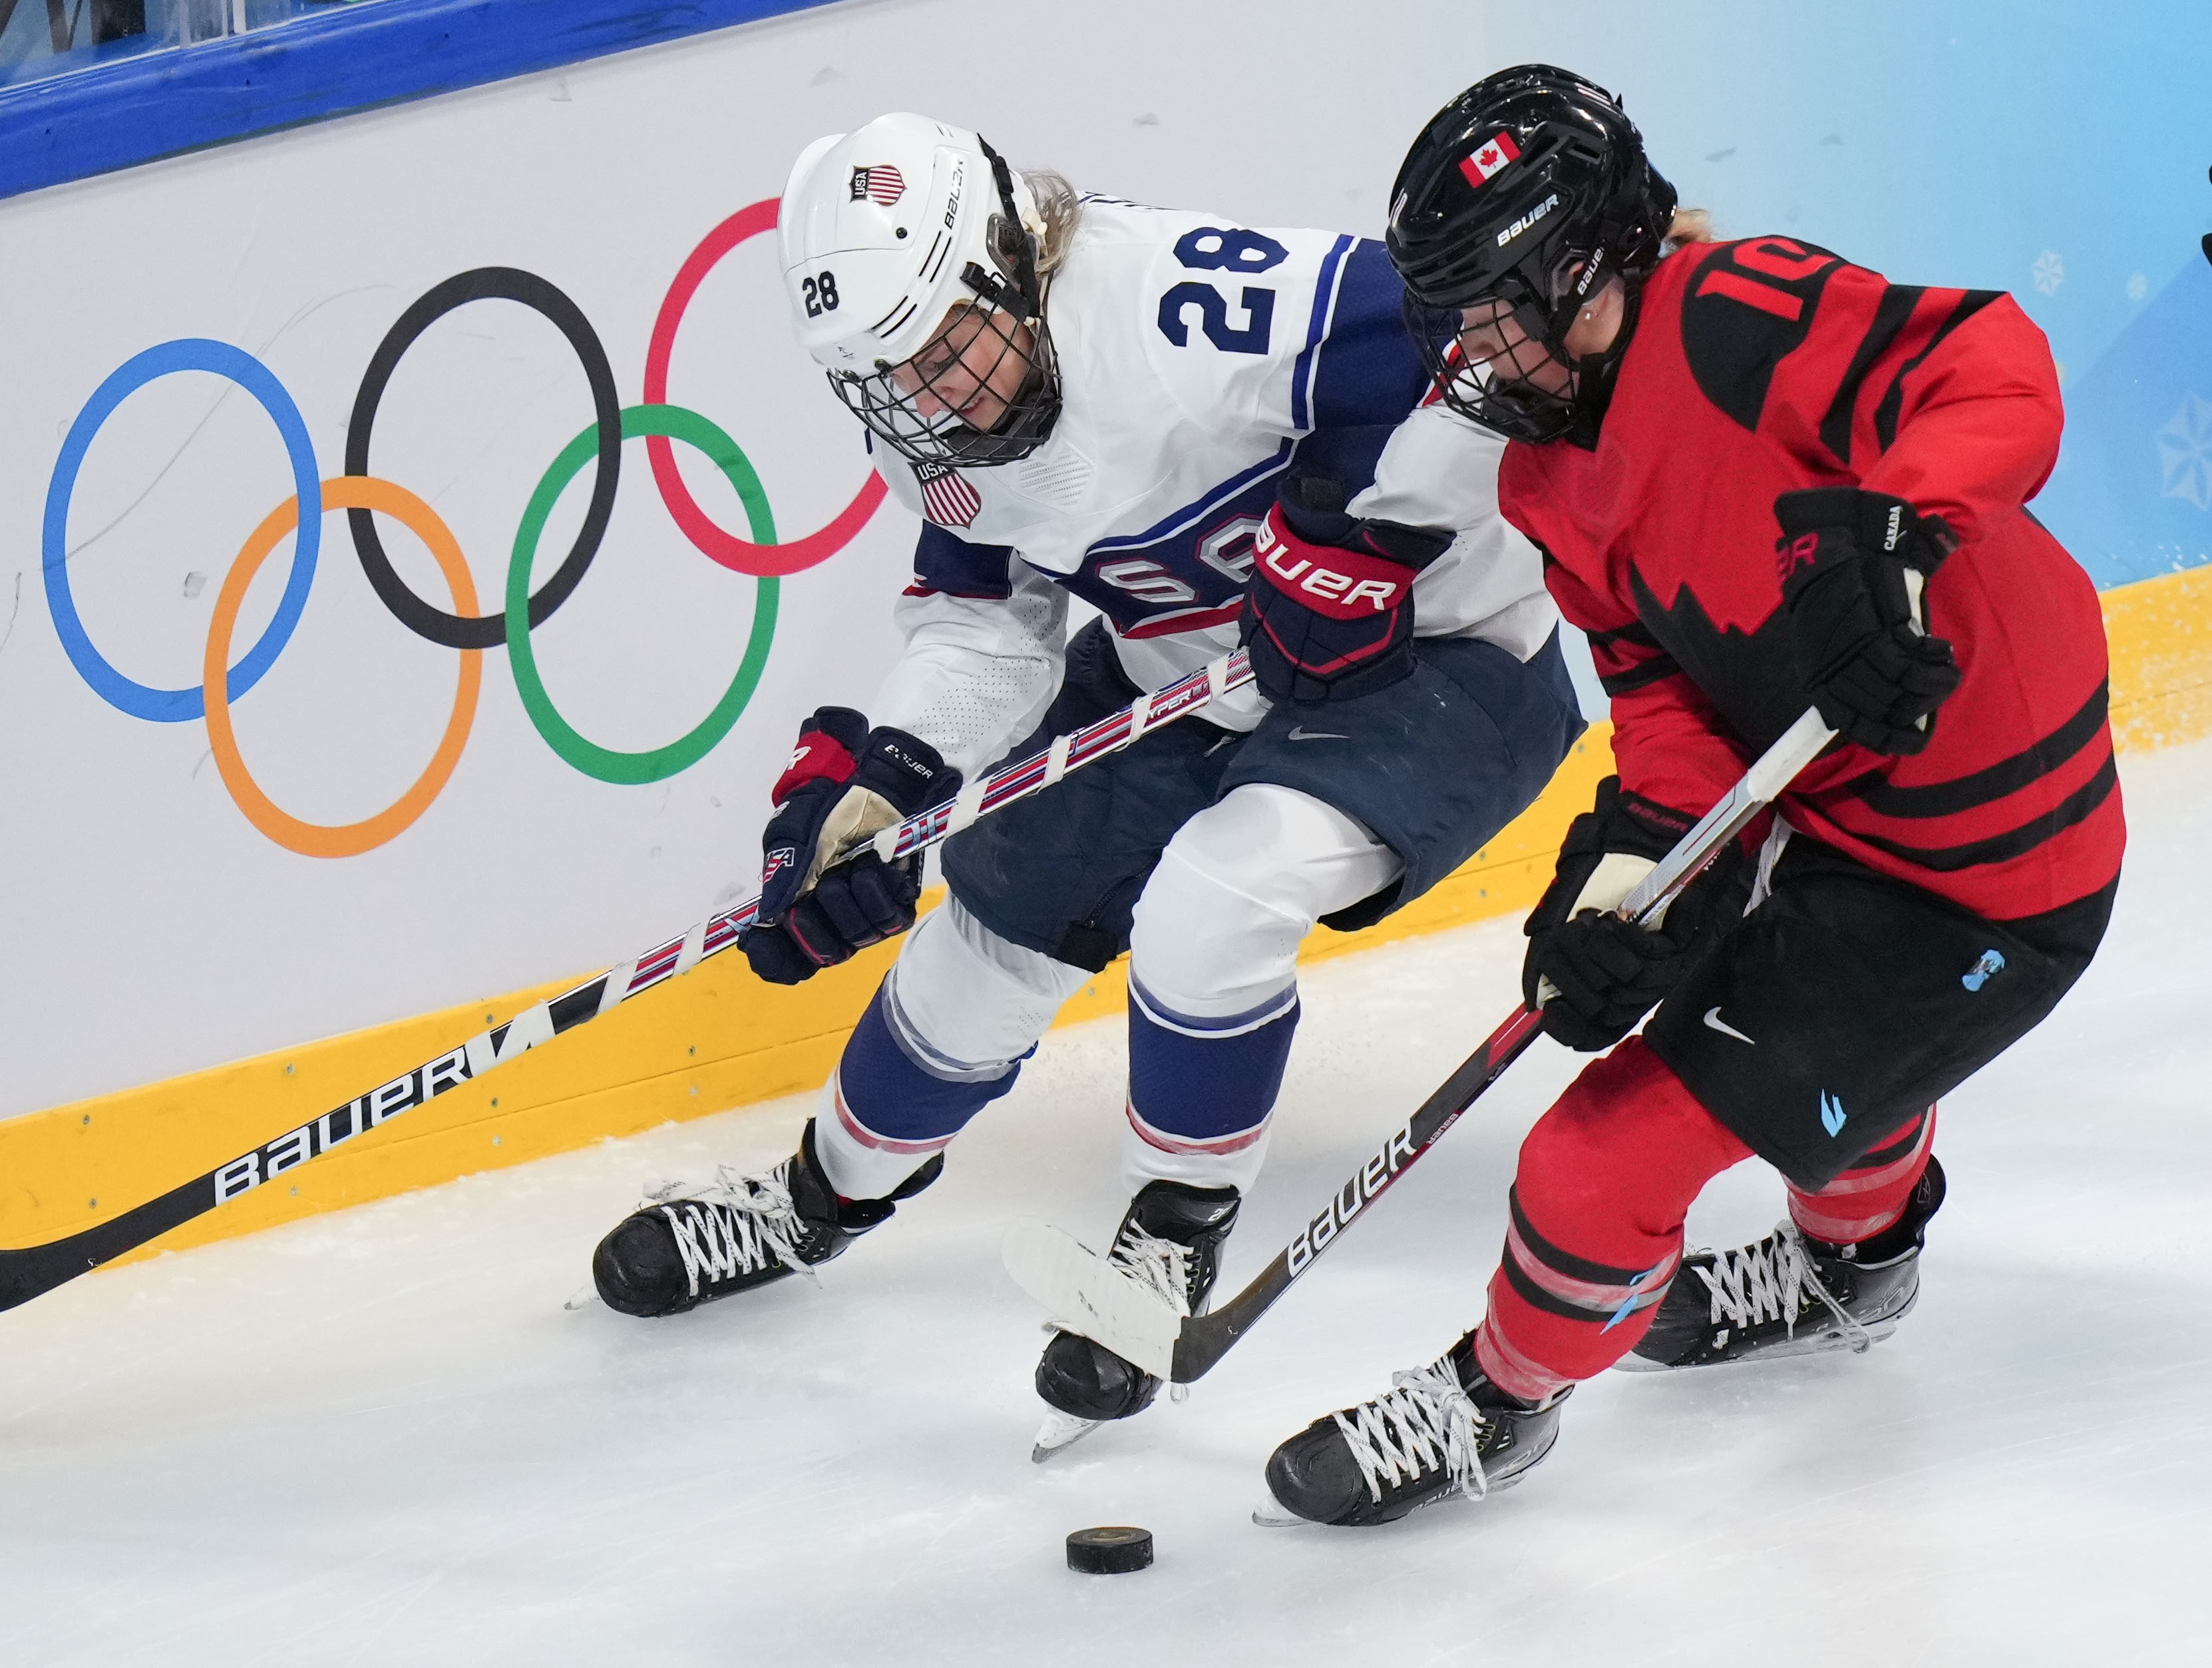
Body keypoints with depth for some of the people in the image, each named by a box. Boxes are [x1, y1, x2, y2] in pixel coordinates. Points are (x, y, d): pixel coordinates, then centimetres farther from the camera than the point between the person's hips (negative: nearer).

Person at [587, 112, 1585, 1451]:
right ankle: (831, 1193, 38)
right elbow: (985, 625, 4)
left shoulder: (1177, 304, -35)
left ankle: (1178, 1231, -1)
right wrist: (870, 784, -9)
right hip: (1187, 675, 8)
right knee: (1003, 916, 11)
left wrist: (1354, 534, -31)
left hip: (1436, 652, -8)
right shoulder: (944, 435, -7)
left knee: (1207, 908, -28)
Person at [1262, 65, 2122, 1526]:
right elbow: (1664, 683, 2)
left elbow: (1995, 376, -33)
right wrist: (1644, 846, -16)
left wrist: (1890, 533, -47)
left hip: (1979, 871, -10)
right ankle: (1856, 1259, 68)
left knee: (1643, 1127, -6)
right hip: (1840, 802, 10)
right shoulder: (1552, 481, 3)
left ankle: (1501, 1399, 18)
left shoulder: (1738, 318, -25)